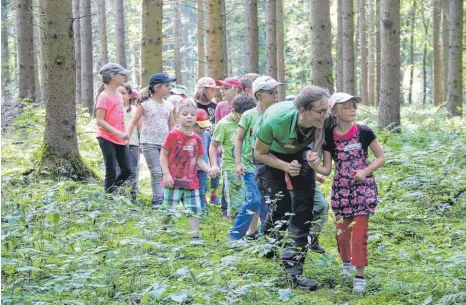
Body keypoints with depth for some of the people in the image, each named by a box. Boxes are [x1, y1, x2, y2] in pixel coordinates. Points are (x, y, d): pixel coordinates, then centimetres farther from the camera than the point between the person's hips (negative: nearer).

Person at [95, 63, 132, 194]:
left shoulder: (119, 96, 13)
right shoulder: (104, 96, -12)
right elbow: (100, 121, -17)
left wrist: (124, 134, 12)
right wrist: (117, 133, -23)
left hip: (120, 140, 8)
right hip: (107, 139, -8)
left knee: (127, 170, 7)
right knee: (111, 172, -5)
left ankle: (110, 192, 22)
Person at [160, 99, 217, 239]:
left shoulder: (196, 139, 8)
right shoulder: (173, 135, -7)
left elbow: (199, 159, 14)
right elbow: (163, 156, -5)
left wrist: (209, 170, -3)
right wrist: (166, 174, -13)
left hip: (191, 182, 5)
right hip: (173, 181, -5)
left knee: (195, 211, 5)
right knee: (168, 211, 1)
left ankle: (195, 236, 12)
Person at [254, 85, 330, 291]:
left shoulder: (323, 120, -31)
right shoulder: (275, 120, -40)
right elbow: (260, 153, -20)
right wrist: (285, 167, -32)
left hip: (299, 152, 3)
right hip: (271, 154, -3)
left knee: (304, 206, -10)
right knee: (280, 208, -8)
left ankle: (293, 266, -7)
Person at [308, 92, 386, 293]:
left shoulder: (364, 132, -9)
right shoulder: (329, 136, -3)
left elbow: (381, 157, 0)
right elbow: (327, 170, 0)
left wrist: (365, 172, -14)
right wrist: (314, 166, -20)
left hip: (363, 188, -3)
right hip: (341, 189, 3)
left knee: (359, 233, -7)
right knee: (342, 231, 11)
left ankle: (360, 275, 3)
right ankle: (346, 260, 40)